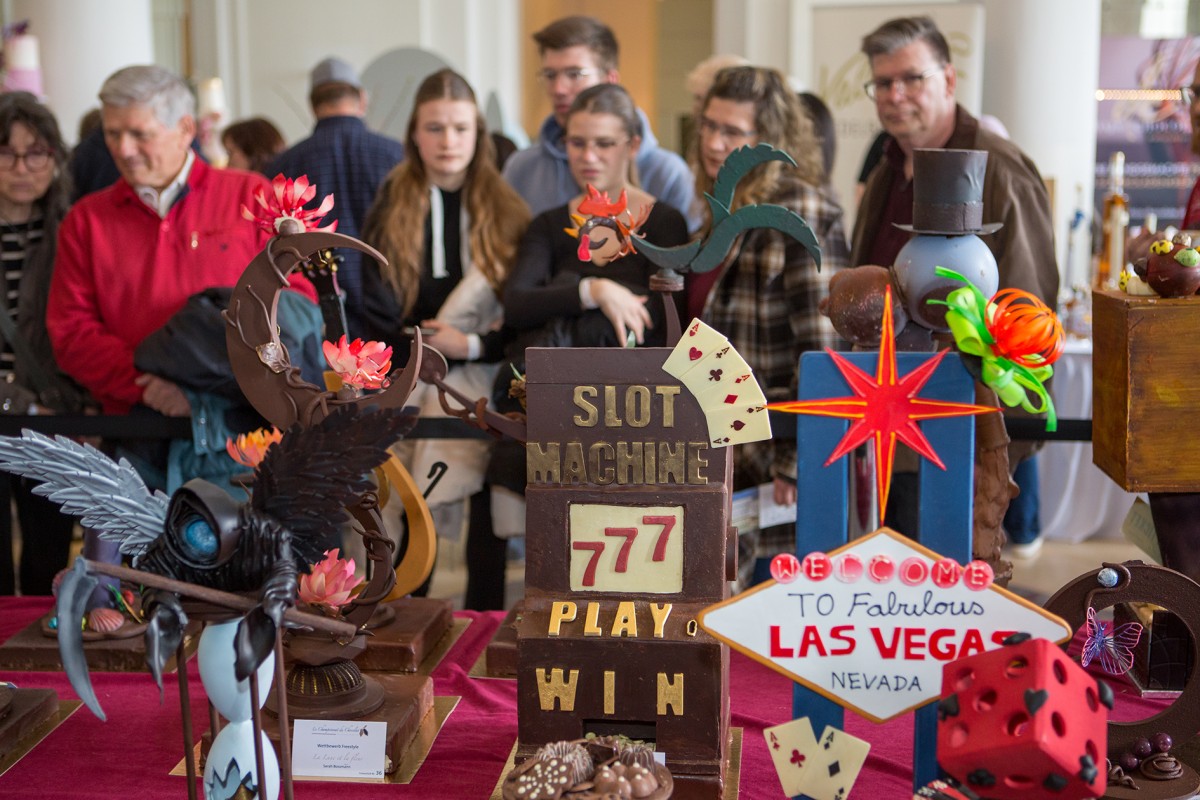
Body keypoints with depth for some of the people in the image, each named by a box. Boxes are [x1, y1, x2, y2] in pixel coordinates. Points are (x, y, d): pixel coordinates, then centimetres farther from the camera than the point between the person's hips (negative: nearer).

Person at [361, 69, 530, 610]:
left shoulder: (505, 212, 5)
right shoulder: (391, 211, 4)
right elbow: (378, 317, 0)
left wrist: (473, 347, -12)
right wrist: (440, 347, -11)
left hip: (487, 399, 0)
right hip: (413, 399, 0)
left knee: (487, 524, 4)